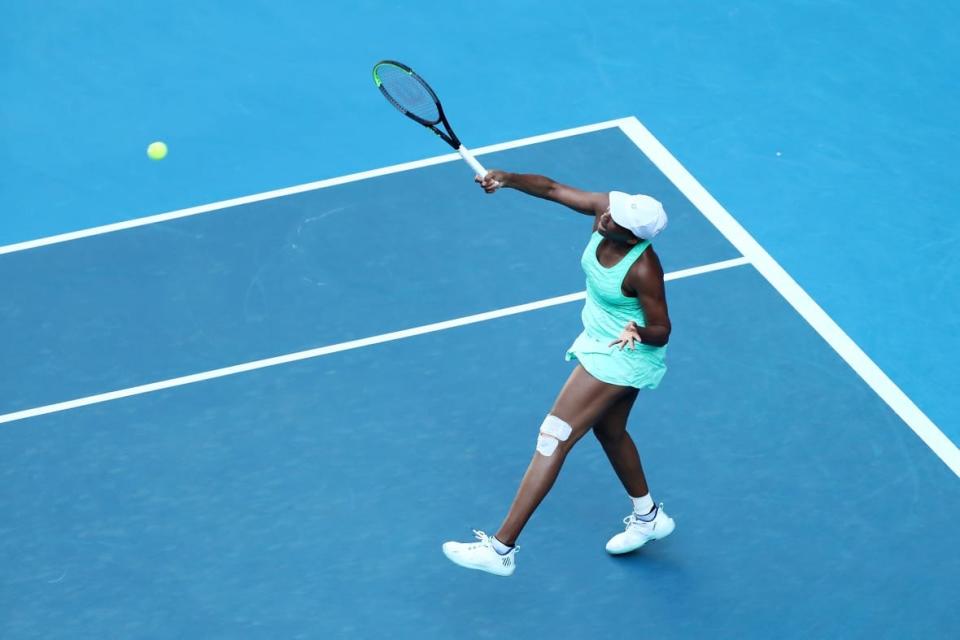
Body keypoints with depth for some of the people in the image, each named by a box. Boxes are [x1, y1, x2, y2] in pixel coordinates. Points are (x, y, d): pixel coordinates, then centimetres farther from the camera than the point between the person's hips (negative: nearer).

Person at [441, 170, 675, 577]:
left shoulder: (643, 270, -32)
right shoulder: (606, 210, -16)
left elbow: (661, 332, -22)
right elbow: (551, 189, -10)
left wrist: (639, 332, -44)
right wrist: (508, 179, -28)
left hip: (621, 357, -9)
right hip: (601, 342, 9)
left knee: (554, 436, -10)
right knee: (609, 432, 26)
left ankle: (501, 548, -9)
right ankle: (648, 517, 50)